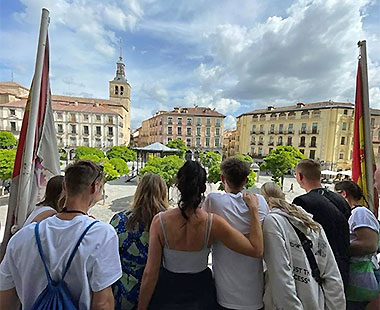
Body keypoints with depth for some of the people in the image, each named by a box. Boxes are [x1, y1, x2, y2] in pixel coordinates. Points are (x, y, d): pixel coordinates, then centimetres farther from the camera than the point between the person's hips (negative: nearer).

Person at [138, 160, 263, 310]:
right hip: (200, 294, 1)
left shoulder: (160, 221, -24)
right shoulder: (214, 223, -25)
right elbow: (256, 250, -18)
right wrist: (254, 208, -13)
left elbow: (150, 274, -17)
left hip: (167, 291, 0)